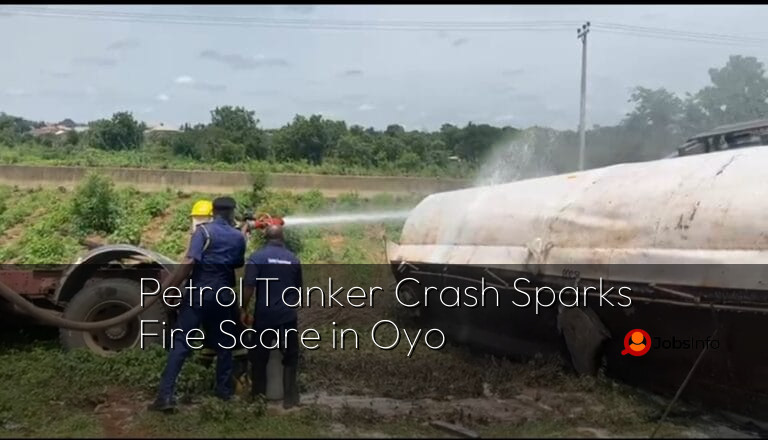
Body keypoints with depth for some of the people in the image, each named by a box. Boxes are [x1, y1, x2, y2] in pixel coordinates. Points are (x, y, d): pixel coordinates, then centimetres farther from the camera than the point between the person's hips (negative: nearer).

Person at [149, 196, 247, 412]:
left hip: (199, 292, -3)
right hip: (224, 295, 4)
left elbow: (190, 262, -18)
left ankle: (166, 394, -11)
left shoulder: (203, 231, -7)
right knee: (223, 343, 16)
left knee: (181, 342, -5)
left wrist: (170, 285, -13)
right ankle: (224, 390, 21)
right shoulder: (238, 237, 5)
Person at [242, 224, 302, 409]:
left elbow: (249, 287, -13)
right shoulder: (293, 259, 6)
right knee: (290, 358, 9)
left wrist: (244, 309, -1)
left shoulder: (257, 257, -6)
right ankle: (289, 398, 7)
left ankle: (258, 397, 19)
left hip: (264, 315, -2)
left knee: (259, 357, 12)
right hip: (288, 315, 2)